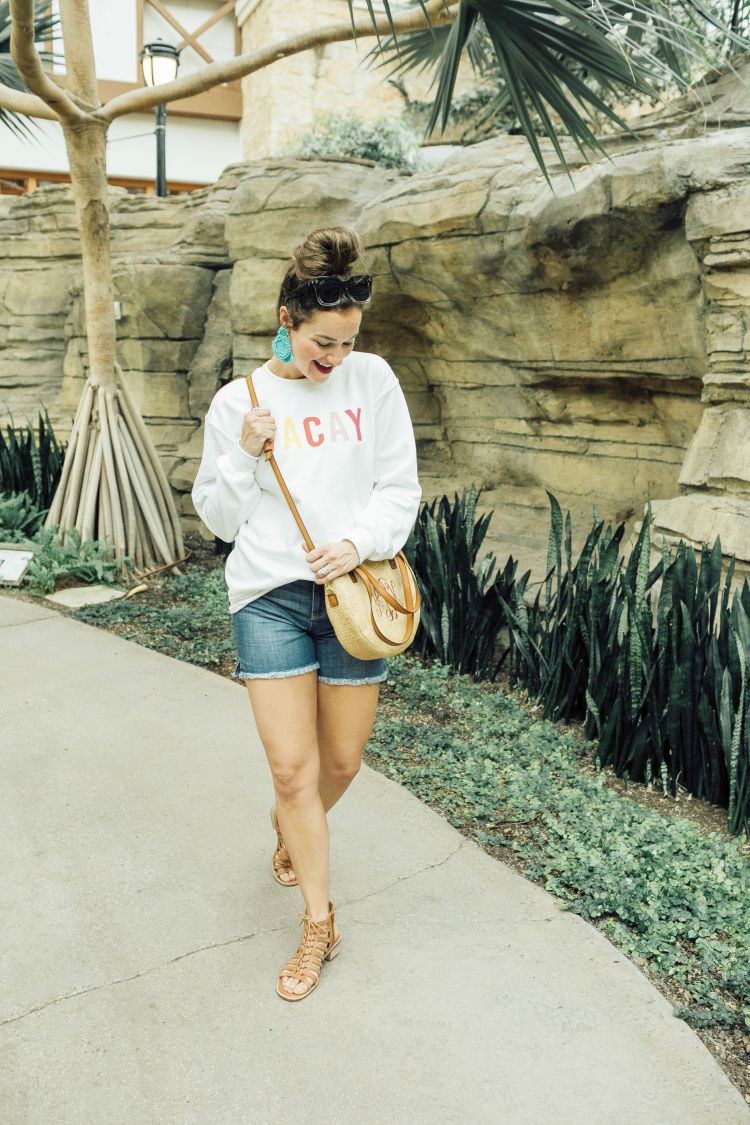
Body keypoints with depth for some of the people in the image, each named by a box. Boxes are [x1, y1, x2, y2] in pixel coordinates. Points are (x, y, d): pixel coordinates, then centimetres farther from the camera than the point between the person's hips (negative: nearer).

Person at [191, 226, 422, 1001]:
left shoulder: (372, 380, 1)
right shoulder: (238, 400, 0)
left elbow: (400, 486, 2)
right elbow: (218, 517, 4)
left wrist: (359, 542, -15)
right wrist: (244, 457, -13)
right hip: (270, 597, -1)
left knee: (342, 761, 11)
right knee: (292, 768, -3)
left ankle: (288, 827, 46)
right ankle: (318, 923, 17)